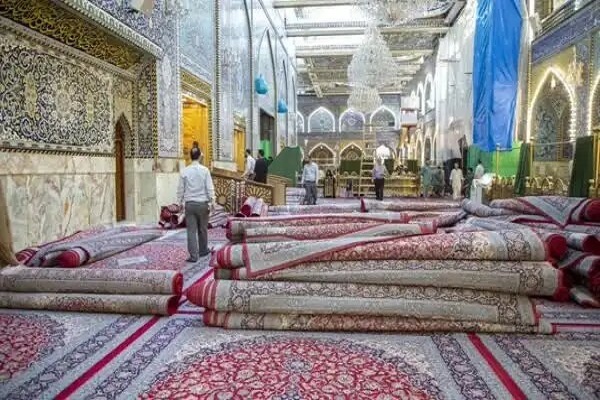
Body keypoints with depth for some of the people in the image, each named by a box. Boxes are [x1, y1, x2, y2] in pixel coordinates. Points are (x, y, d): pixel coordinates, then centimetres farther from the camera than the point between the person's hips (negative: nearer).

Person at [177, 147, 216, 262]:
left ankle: (193, 255, 0)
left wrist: (180, 202, 14)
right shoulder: (204, 170, -7)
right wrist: (212, 202, -1)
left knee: (191, 230, 3)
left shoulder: (185, 171, -1)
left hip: (189, 204, 1)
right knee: (202, 229, 15)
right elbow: (210, 188, -7)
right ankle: (203, 250, 30)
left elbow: (180, 188, 3)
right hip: (202, 203, -1)